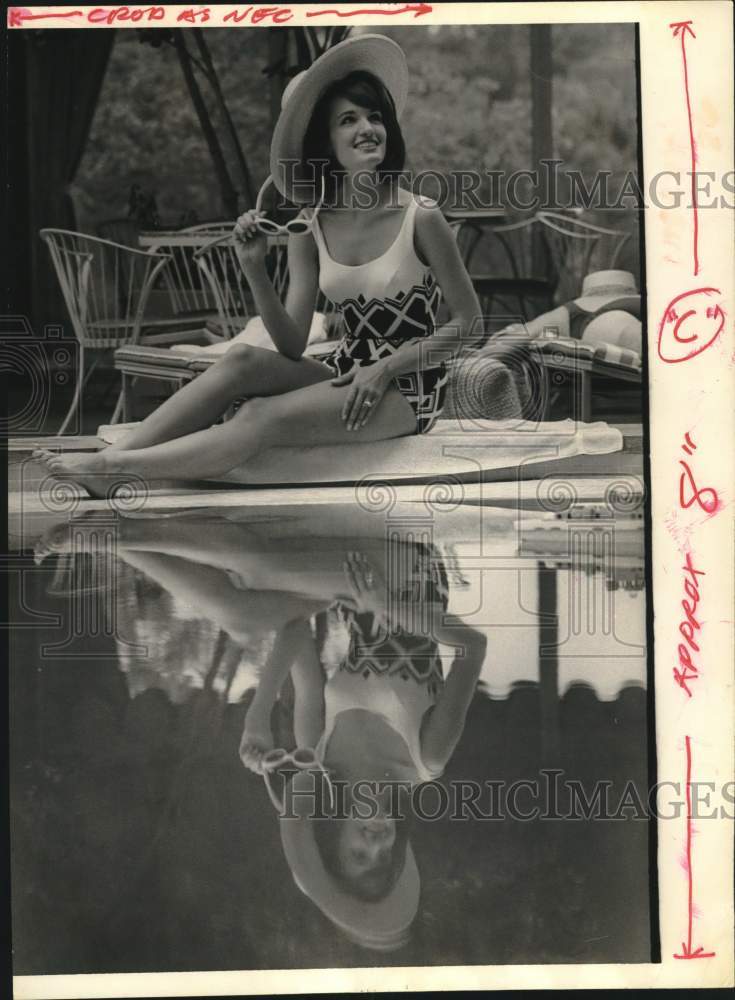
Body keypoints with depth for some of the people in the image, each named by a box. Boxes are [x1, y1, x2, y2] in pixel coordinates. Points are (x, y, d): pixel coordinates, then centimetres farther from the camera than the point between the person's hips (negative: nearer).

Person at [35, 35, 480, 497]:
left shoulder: (420, 217, -13)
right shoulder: (309, 228, 1)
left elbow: (468, 320, -6)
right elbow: (292, 345, -4)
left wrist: (385, 368, -16)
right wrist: (255, 269, -19)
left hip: (409, 389, -5)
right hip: (347, 375, 5)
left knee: (262, 418, -27)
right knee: (243, 359, -24)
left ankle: (112, 470, -22)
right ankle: (109, 458, -23)